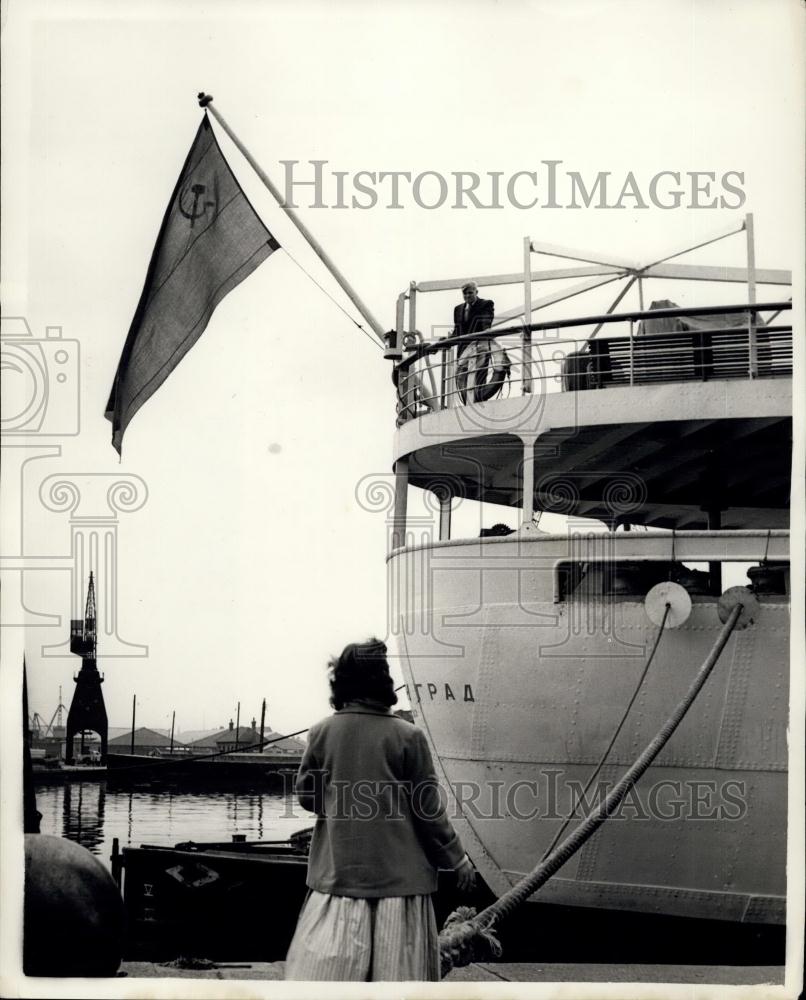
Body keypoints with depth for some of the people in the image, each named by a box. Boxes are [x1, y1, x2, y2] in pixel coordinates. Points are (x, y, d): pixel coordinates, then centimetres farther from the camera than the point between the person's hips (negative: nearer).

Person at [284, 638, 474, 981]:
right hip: (398, 874, -2)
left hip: (337, 872, 2)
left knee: (322, 967, 4)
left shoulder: (322, 732, -2)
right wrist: (456, 858, 9)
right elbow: (428, 809, -4)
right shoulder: (407, 737, -8)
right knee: (397, 968, 2)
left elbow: (306, 796, 7)